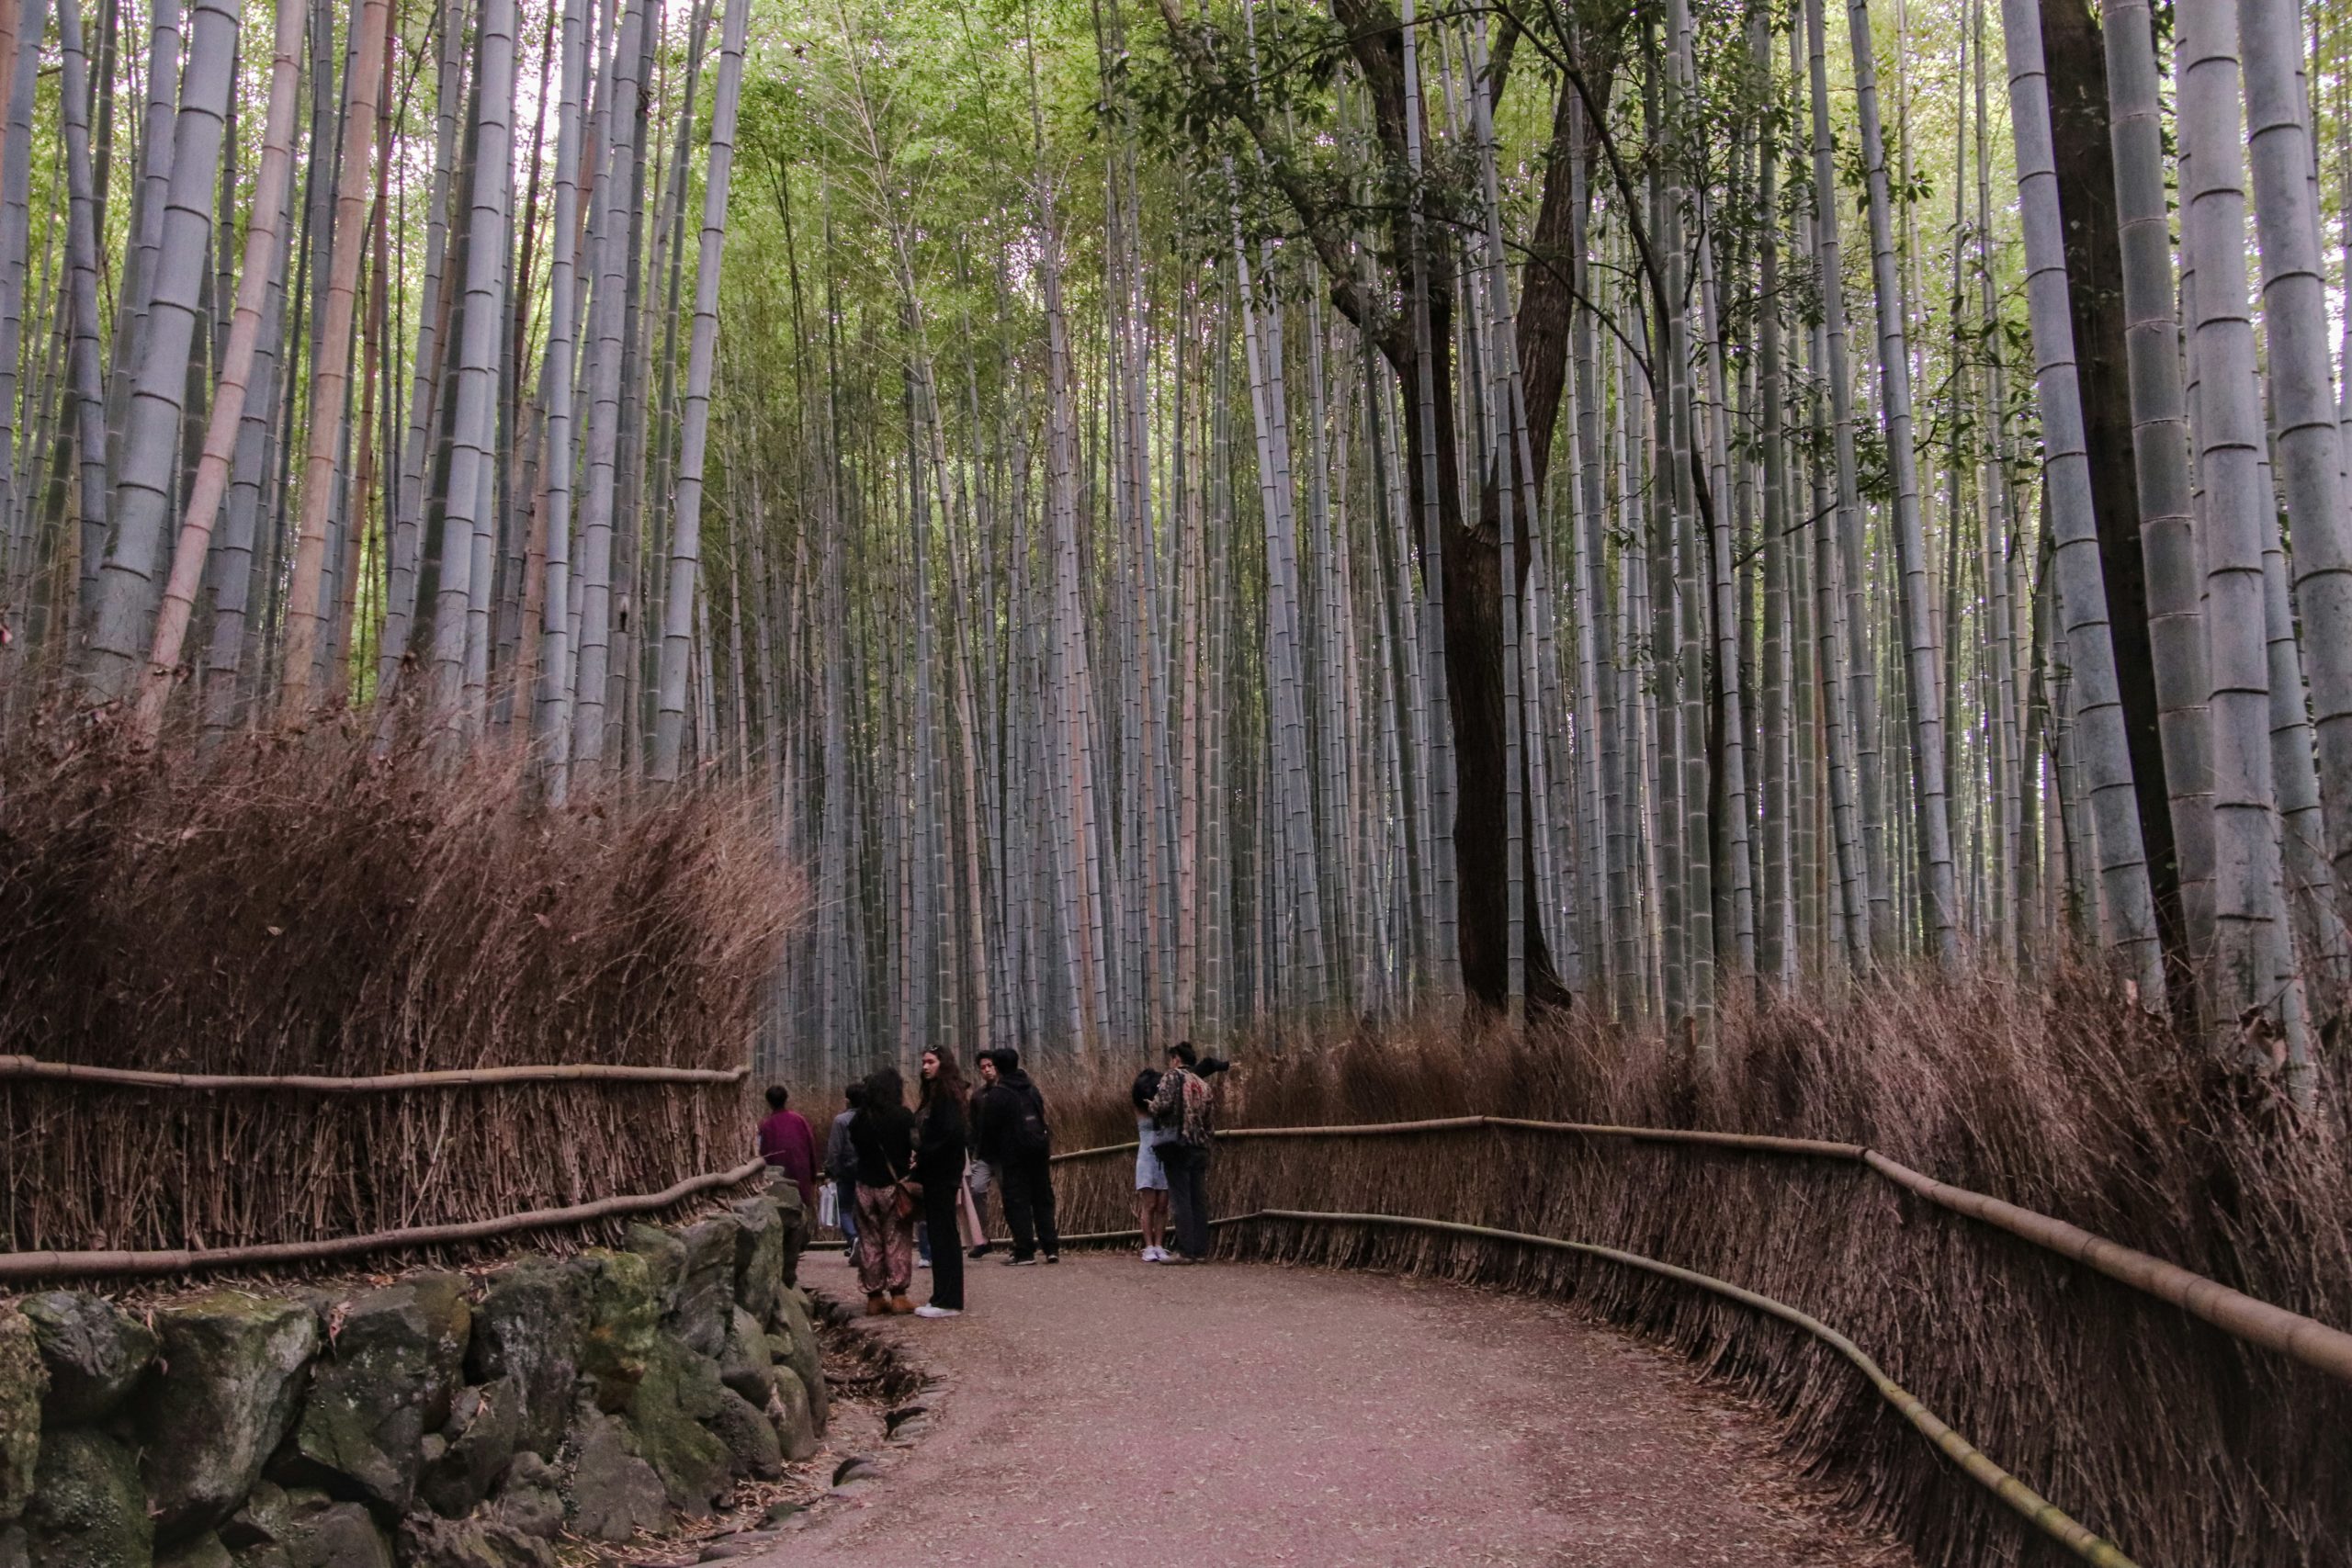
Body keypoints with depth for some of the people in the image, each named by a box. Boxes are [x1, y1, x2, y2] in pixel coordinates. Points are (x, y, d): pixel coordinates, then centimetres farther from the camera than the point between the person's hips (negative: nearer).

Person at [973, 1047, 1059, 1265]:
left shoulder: (995, 1094, -8)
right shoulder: (1031, 1088, 11)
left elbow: (988, 1129, -7)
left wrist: (990, 1157, 3)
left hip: (1013, 1153, -6)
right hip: (1039, 1148, 6)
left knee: (1016, 1201, 0)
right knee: (1043, 1199, 11)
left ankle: (1025, 1251, -4)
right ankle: (1052, 1248, 8)